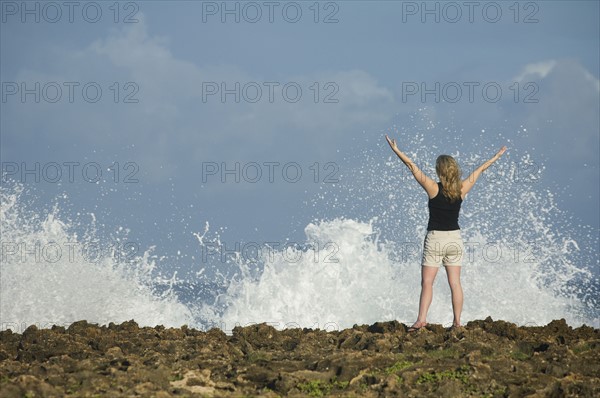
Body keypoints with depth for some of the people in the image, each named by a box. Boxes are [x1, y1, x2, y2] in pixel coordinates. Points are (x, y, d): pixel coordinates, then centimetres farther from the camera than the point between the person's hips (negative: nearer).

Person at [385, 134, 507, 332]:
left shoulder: (433, 188, -12)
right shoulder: (461, 189, -1)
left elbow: (412, 167, -11)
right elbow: (480, 170, 13)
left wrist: (396, 150, -6)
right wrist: (496, 157, 25)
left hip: (435, 239, -4)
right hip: (454, 239, 4)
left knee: (427, 282, -3)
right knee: (455, 283, 7)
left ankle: (421, 319, -15)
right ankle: (457, 322, 7)